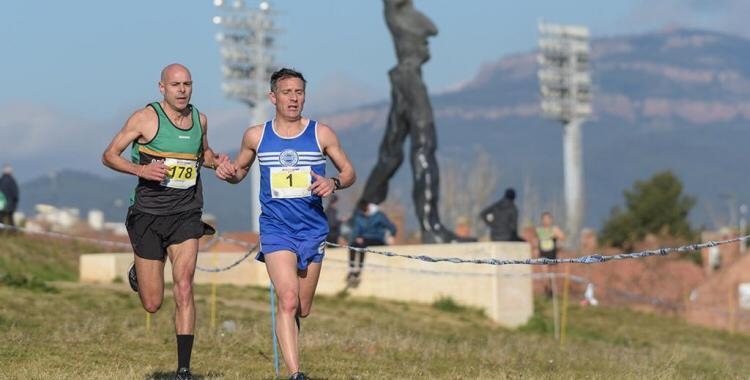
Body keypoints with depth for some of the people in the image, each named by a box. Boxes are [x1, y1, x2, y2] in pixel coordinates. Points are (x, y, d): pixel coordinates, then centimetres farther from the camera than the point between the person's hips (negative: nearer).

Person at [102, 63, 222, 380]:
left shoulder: (199, 119, 7)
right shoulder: (146, 118, -7)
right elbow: (109, 155, -3)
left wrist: (216, 162, 5)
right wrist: (140, 169, -21)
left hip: (186, 215, 2)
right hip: (149, 214, -2)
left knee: (184, 288, -16)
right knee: (152, 304, 3)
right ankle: (137, 273, 41)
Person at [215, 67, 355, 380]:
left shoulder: (321, 134, 2)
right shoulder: (256, 136, 4)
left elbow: (349, 171, 9)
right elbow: (240, 170, 18)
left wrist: (334, 183, -14)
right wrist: (227, 173, -6)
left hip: (313, 229, 2)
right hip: (276, 229, -2)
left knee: (302, 309, 11)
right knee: (288, 301, -20)